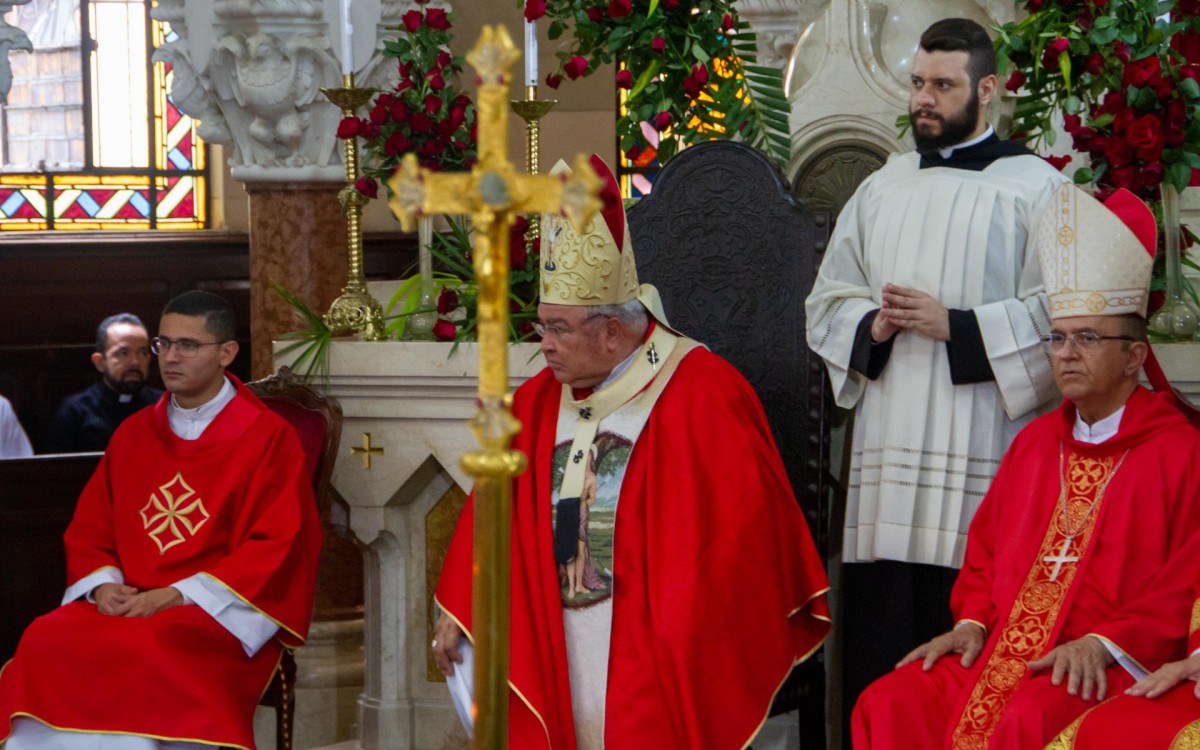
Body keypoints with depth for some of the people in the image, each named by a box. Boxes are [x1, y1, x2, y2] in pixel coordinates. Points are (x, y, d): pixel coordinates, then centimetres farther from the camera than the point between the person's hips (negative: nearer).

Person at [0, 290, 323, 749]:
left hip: (216, 612, -5)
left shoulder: (268, 438, -1)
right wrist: (104, 586, -5)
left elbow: (277, 548, -8)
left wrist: (177, 595, -15)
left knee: (148, 653, -37)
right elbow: (87, 531, 18)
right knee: (45, 642, -26)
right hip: (125, 604, 5)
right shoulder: (133, 435, 16)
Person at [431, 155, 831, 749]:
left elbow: (743, 522, -8)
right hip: (558, 651, 5)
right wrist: (456, 613, 9)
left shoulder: (701, 394, -7)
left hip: (656, 656, -5)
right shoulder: (538, 403, 9)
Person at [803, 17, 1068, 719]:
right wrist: (873, 327, -2)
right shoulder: (880, 190, 18)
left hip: (984, 463, -5)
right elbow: (827, 301, 19)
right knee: (876, 647, 2)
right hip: (888, 455, 5)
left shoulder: (1034, 188, 1)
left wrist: (954, 326, -14)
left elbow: (1059, 315, -7)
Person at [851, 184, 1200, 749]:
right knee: (891, 703, -18)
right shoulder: (1035, 442, 21)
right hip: (1004, 650, 6)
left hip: (1110, 664, -6)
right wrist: (971, 622, 4)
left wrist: (1104, 643, -17)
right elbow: (987, 544, 23)